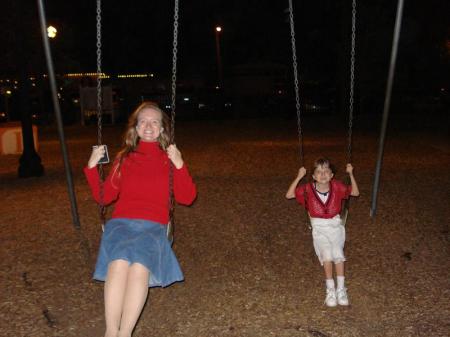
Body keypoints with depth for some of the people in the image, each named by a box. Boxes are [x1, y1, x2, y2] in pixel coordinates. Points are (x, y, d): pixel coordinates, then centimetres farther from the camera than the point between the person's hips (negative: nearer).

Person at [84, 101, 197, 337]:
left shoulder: (169, 158, 14)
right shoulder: (124, 158, 18)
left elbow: (187, 198, 4)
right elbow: (104, 197, 18)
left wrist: (179, 166, -9)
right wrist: (92, 167, 6)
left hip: (154, 226, -1)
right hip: (121, 222, 1)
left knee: (139, 265, -33)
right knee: (119, 263, -32)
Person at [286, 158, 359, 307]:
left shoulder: (337, 187, -4)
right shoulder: (308, 189, -8)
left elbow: (355, 192, 7)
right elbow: (289, 195, -8)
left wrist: (351, 174, -5)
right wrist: (299, 177, -15)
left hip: (335, 225, 1)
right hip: (319, 228, -1)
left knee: (338, 253, -23)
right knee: (326, 255, -24)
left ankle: (341, 289, -14)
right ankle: (330, 290, -15)